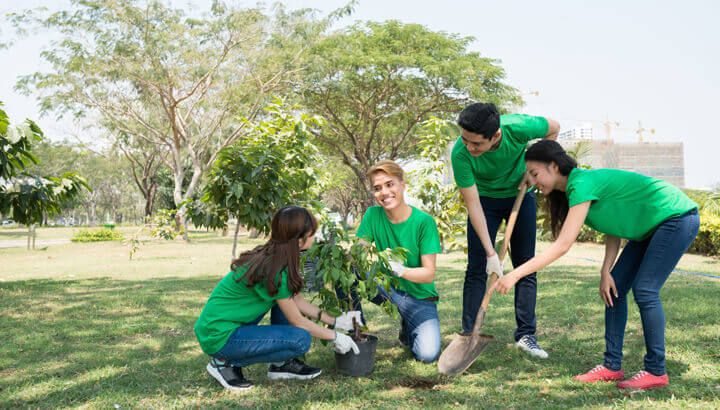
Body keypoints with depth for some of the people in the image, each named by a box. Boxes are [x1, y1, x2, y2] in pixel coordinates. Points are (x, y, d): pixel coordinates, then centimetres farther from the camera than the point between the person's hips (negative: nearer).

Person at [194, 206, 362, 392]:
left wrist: (335, 321, 11)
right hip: (218, 336, -10)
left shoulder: (269, 256, 2)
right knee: (300, 340, -18)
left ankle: (282, 364, 11)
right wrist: (335, 337, 0)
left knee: (285, 297, 8)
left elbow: (297, 300, 11)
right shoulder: (274, 271, -24)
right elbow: (297, 321, -13)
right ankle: (226, 362, -6)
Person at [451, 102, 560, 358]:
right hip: (485, 199, -1)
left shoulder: (518, 127, -33)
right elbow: (473, 204, -27)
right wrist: (490, 252, -29)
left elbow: (554, 128, -9)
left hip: (521, 195, 1)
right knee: (476, 268, -5)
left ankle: (525, 334, 8)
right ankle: (468, 334, 3)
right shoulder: (460, 154, -33)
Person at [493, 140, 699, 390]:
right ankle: (612, 366, 6)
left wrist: (515, 275, -34)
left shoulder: (583, 184, -26)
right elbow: (613, 229, 4)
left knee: (645, 290, -13)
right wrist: (606, 271, -9)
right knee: (615, 288, 3)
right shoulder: (574, 188, 2)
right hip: (652, 228, 9)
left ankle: (656, 372, -2)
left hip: (677, 217, -9)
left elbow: (562, 245, -32)